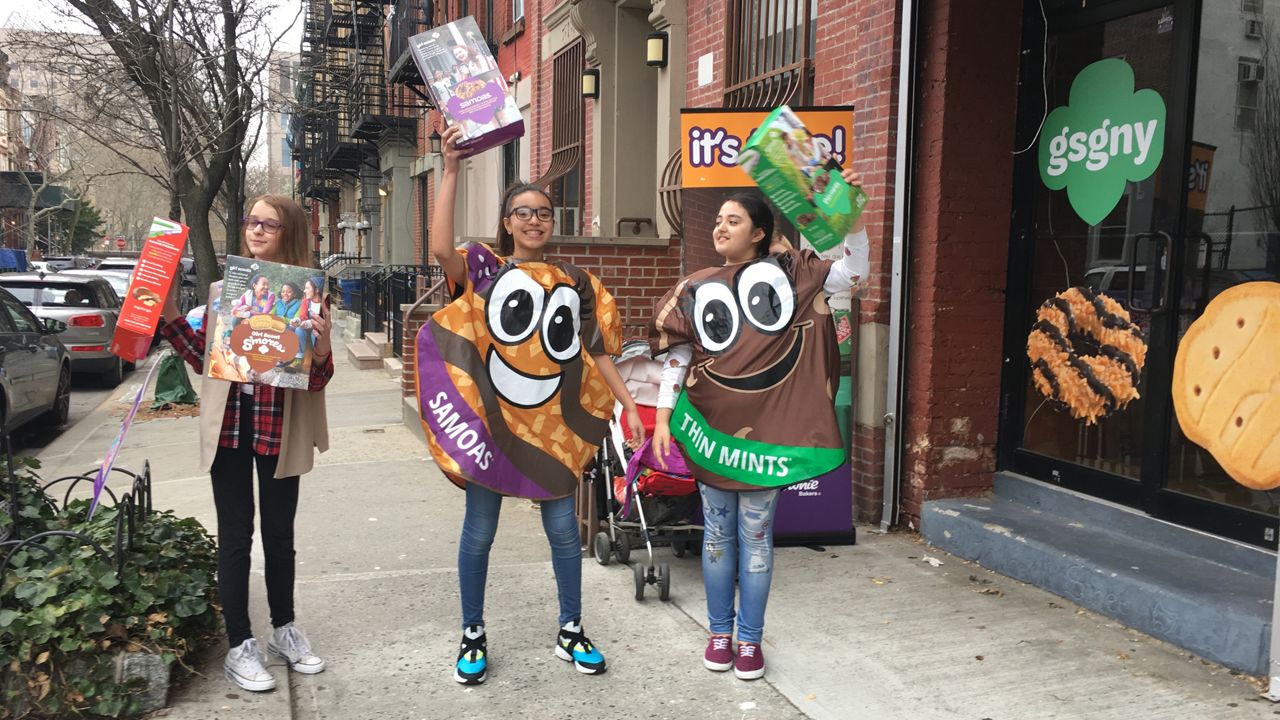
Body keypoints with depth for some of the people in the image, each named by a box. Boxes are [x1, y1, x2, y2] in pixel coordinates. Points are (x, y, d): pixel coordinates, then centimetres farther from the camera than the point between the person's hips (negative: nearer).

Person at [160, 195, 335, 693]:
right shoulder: (223, 288, 5)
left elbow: (317, 378, -5)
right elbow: (204, 359, 10)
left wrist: (322, 343, -25)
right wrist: (170, 315, 1)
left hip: (280, 427, -1)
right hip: (229, 425, 1)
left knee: (279, 533, 14)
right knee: (235, 536, 6)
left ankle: (284, 630, 32)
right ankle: (239, 647, 18)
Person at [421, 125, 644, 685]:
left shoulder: (575, 282, 8)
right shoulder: (485, 270, -2)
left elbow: (595, 352, 10)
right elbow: (441, 248, -24)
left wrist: (629, 404, 3)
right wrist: (451, 169, -24)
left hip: (554, 422, 2)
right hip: (490, 418, -2)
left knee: (563, 527, 9)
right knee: (479, 530, 8)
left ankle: (571, 632, 26)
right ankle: (473, 637, 25)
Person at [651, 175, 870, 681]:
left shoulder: (785, 272, 1)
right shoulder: (697, 290, 3)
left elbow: (852, 272, 2)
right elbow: (676, 355, 4)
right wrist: (663, 418, 0)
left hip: (765, 430, -1)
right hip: (712, 428, 2)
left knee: (755, 536, 6)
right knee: (718, 533, 11)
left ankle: (751, 640, 21)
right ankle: (720, 633, 27)